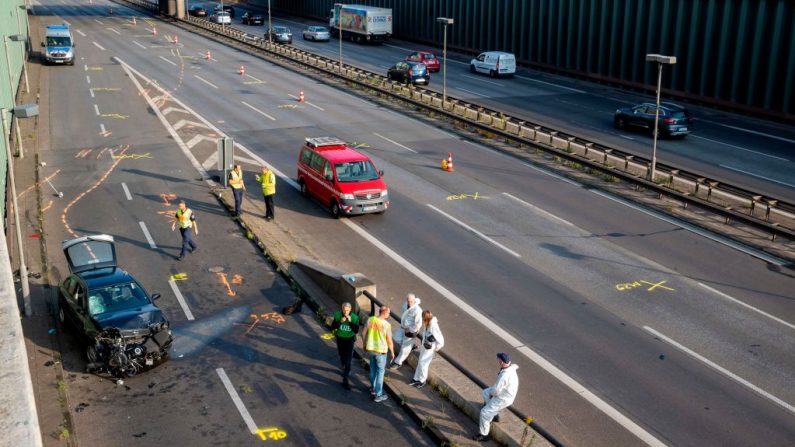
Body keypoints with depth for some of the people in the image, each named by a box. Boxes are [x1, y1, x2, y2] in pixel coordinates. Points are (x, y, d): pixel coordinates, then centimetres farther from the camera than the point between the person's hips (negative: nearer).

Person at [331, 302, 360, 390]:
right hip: (340, 339, 2)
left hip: (349, 339, -2)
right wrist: (340, 322, -31)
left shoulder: (354, 317, -18)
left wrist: (350, 322, -32)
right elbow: (333, 327, -15)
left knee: (348, 360, -9)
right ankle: (344, 369, 52)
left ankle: (345, 380, -8)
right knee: (342, 356, 22)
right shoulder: (337, 315, -15)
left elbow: (356, 331, -20)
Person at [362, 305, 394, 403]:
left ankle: (374, 389, 39)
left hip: (370, 349, 5)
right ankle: (378, 395, 14)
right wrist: (392, 352, 2)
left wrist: (364, 345, 18)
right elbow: (389, 341, -14)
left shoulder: (370, 320, -6)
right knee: (380, 372, 8)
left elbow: (364, 334, 2)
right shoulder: (386, 325, -19)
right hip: (380, 351, -5)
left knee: (373, 369, 24)